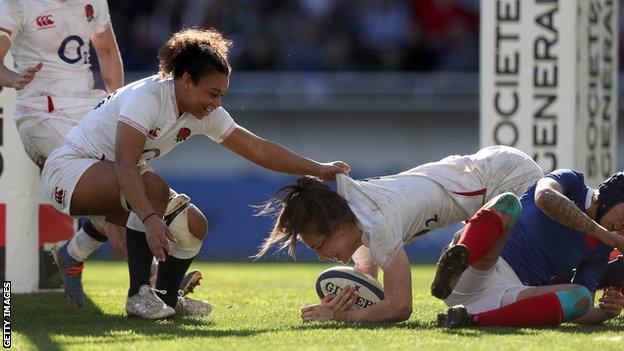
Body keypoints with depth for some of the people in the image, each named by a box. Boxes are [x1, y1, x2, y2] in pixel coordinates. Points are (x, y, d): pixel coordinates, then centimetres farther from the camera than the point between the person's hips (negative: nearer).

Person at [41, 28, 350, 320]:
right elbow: (125, 166, -39)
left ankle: (166, 299, 17)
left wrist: (318, 170, -6)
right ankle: (139, 295, -29)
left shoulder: (206, 115, -4)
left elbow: (258, 149, 0)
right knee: (154, 187, -34)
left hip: (116, 184, 8)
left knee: (193, 226, -5)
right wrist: (150, 219, -50)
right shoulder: (145, 97, -29)